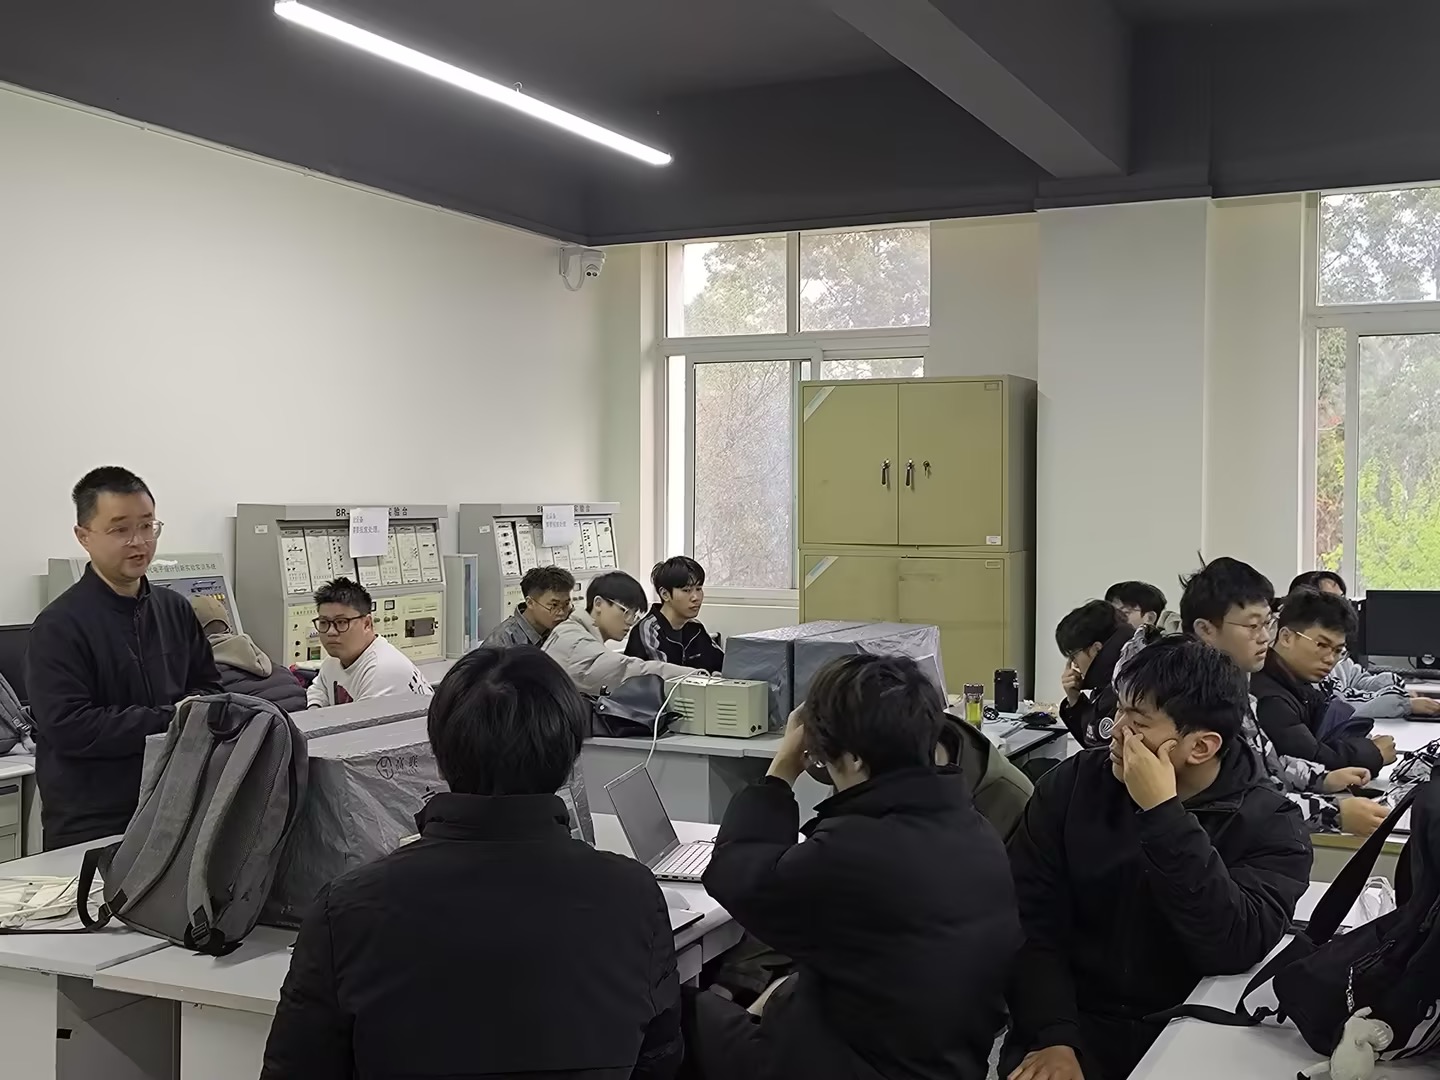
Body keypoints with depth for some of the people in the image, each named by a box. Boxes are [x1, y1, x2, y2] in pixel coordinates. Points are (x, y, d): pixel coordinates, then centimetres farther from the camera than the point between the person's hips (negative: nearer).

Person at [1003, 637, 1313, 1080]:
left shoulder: (1271, 825, -4)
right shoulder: (1070, 785, 0)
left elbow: (1234, 949, -20)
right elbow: (1032, 925, -6)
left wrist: (1164, 814, -22)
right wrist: (1055, 1038, -19)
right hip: (1079, 1026, 0)